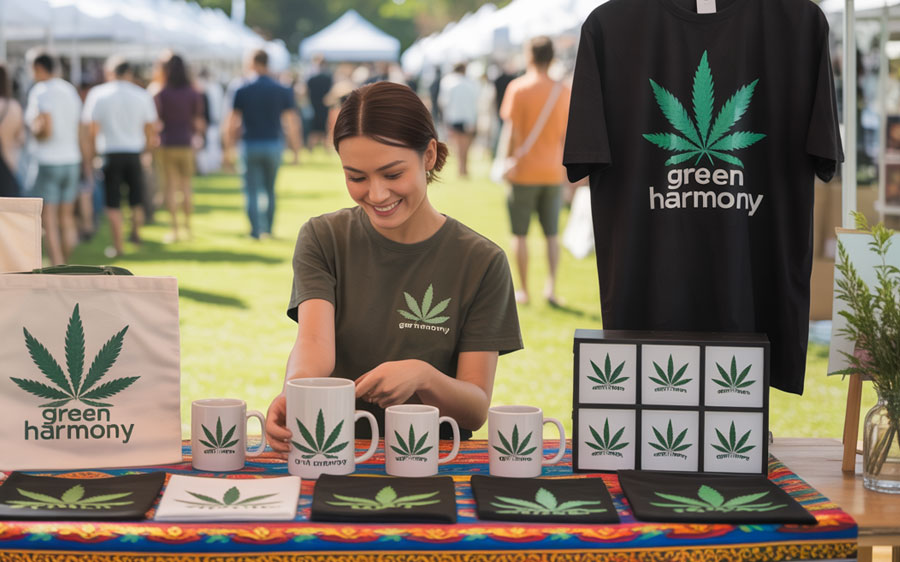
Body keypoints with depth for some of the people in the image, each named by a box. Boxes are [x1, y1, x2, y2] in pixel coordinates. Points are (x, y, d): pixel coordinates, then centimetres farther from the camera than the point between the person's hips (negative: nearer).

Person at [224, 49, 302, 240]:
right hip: (274, 145, 2)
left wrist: (229, 148, 7)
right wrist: (296, 151, 4)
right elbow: (292, 123, -2)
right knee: (270, 190, 16)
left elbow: (232, 123, -2)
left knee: (252, 191, 5)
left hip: (251, 145, -1)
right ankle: (268, 229, 20)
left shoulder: (242, 91, -4)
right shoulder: (283, 91, -1)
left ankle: (256, 230, -1)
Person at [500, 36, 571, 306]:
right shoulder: (563, 91, 3)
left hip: (524, 171, -3)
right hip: (553, 172, 3)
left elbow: (513, 131, -10)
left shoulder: (518, 88, -7)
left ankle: (523, 291, 9)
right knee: (552, 233, 10)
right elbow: (565, 134, 7)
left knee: (520, 234, 6)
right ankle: (551, 286, -1)